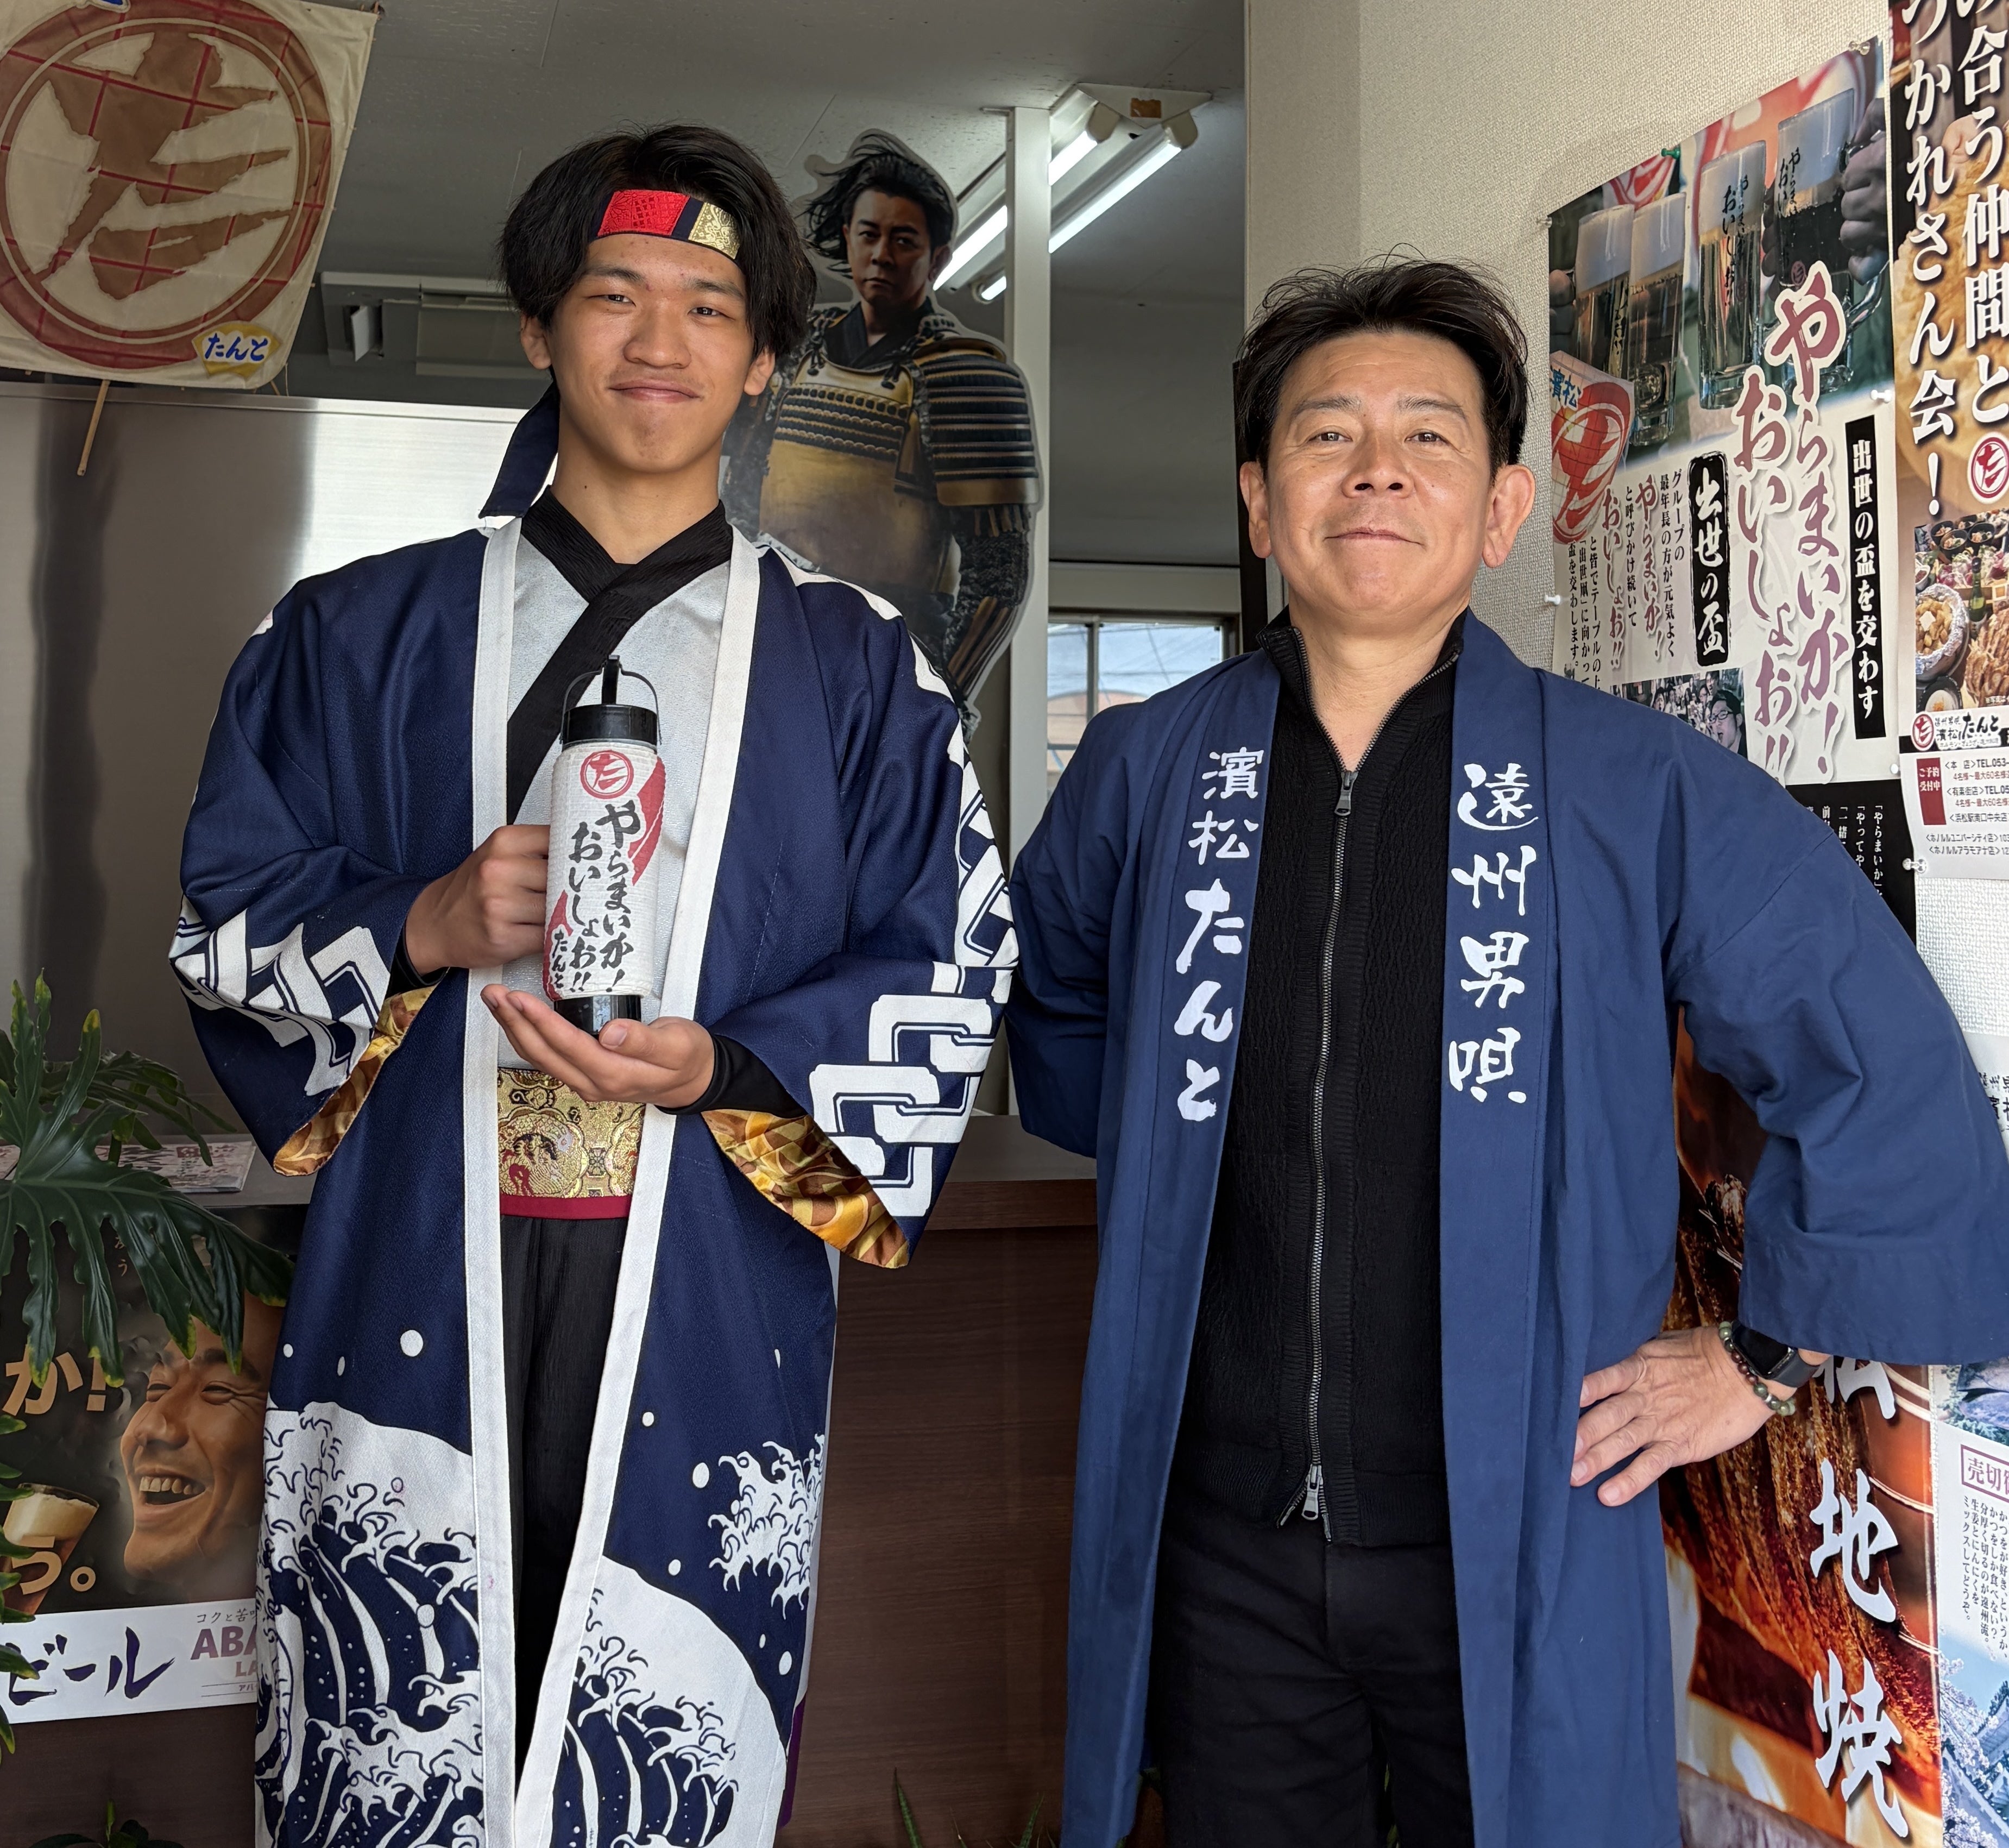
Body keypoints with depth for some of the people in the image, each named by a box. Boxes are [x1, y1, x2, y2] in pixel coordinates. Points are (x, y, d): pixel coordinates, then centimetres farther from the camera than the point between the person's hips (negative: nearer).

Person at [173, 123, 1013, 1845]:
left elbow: (948, 971, 4)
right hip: (413, 1298, 1)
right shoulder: (366, 636, 10)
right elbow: (225, 914, 10)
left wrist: (724, 1068, -12)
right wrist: (424, 929, -10)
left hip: (707, 1313, 0)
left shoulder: (854, 670, 8)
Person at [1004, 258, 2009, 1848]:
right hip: (1222, 1546, 2)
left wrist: (1764, 1357, -1)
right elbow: (1049, 1001, 21)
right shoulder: (1143, 773, 2)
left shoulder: (1642, 790, -7)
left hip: (1520, 1551, -2)